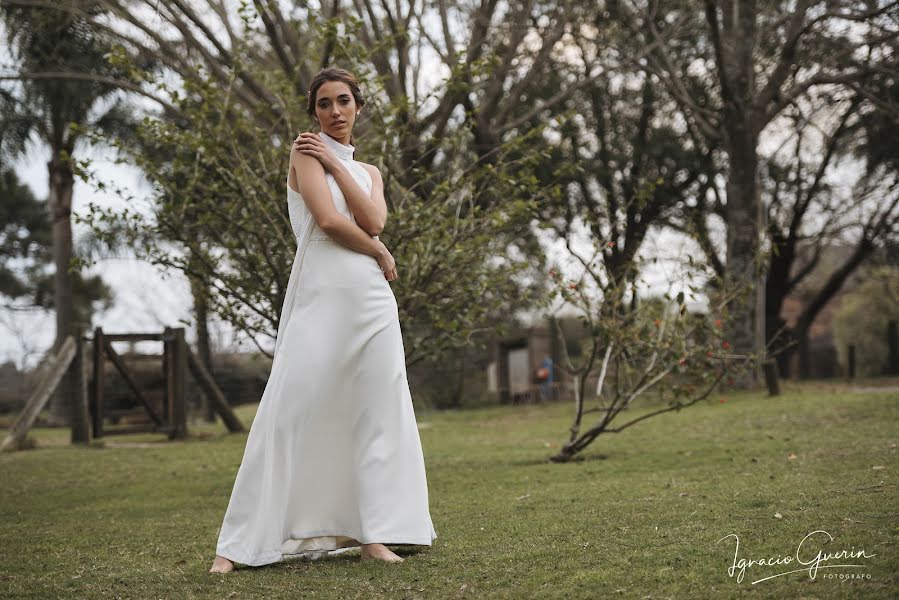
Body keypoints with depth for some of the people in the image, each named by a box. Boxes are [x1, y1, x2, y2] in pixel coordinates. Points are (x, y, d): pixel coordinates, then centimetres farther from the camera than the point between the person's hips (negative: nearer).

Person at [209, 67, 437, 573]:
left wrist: (336, 163, -1)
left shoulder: (368, 171, 20)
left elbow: (374, 221, -1)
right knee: (293, 407, -9)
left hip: (373, 297, 6)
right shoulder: (306, 152, 4)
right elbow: (329, 219, -11)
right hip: (321, 293, -6)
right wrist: (382, 255, 1)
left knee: (375, 410, 1)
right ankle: (240, 543, -5)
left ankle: (372, 533, 6)